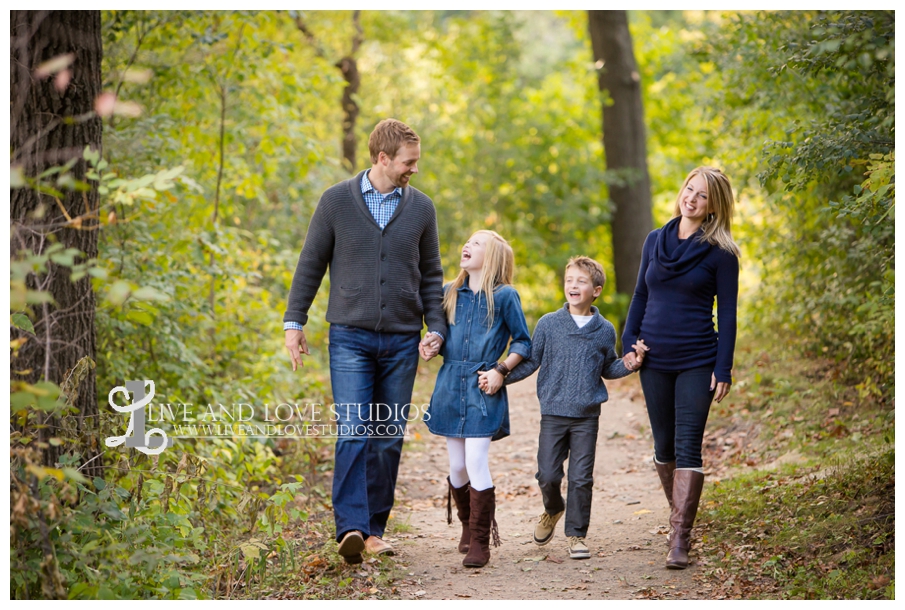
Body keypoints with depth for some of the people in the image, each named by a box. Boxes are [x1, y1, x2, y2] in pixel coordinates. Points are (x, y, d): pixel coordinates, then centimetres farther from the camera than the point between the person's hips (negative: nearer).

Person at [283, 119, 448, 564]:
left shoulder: (420, 207, 7)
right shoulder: (337, 201, 0)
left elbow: (431, 274, 13)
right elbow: (310, 264, 5)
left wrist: (436, 327, 2)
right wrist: (294, 322, 1)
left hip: (402, 341, 3)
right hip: (350, 337, -3)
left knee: (389, 438, 5)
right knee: (353, 432, -13)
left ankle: (374, 530, 14)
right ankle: (351, 527, -18)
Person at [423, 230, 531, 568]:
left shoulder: (504, 296, -3)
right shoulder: (450, 293, 10)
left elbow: (523, 342, 2)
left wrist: (501, 370, -9)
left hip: (483, 390, -4)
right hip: (451, 387, 4)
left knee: (476, 463, -11)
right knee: (457, 467, 8)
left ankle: (480, 542, -1)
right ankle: (468, 525, 30)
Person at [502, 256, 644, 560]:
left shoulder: (604, 330, 5)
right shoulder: (548, 324, 1)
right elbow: (530, 361, 4)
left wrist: (629, 364, -2)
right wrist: (500, 377, -7)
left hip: (586, 417, 0)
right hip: (553, 413, 0)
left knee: (581, 478, 0)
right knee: (548, 474, 0)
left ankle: (576, 535, 13)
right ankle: (553, 511, 32)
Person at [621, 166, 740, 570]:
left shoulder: (719, 252, -4)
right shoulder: (655, 240, 8)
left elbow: (727, 313, -5)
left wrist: (723, 369, -9)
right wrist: (629, 341, 3)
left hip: (697, 362, -4)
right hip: (654, 361, 4)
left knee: (688, 446, -9)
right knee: (663, 444, 12)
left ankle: (680, 538, -10)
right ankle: (678, 514, 29)